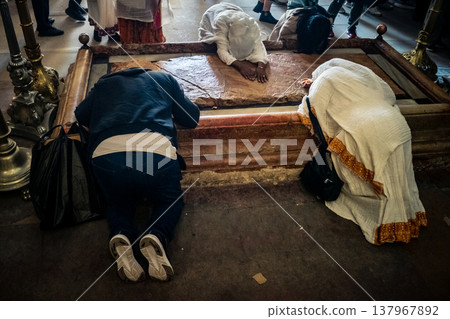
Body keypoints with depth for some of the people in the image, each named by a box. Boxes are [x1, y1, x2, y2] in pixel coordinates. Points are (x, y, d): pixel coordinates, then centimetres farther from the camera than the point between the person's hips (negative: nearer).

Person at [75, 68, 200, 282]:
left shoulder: (104, 83, 32)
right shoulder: (164, 78, 28)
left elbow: (81, 116, 38)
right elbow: (192, 119, 29)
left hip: (106, 154, 2)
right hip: (157, 151, -1)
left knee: (117, 202, 31)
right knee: (170, 200, 26)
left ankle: (121, 235, -2)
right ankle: (156, 236, -6)